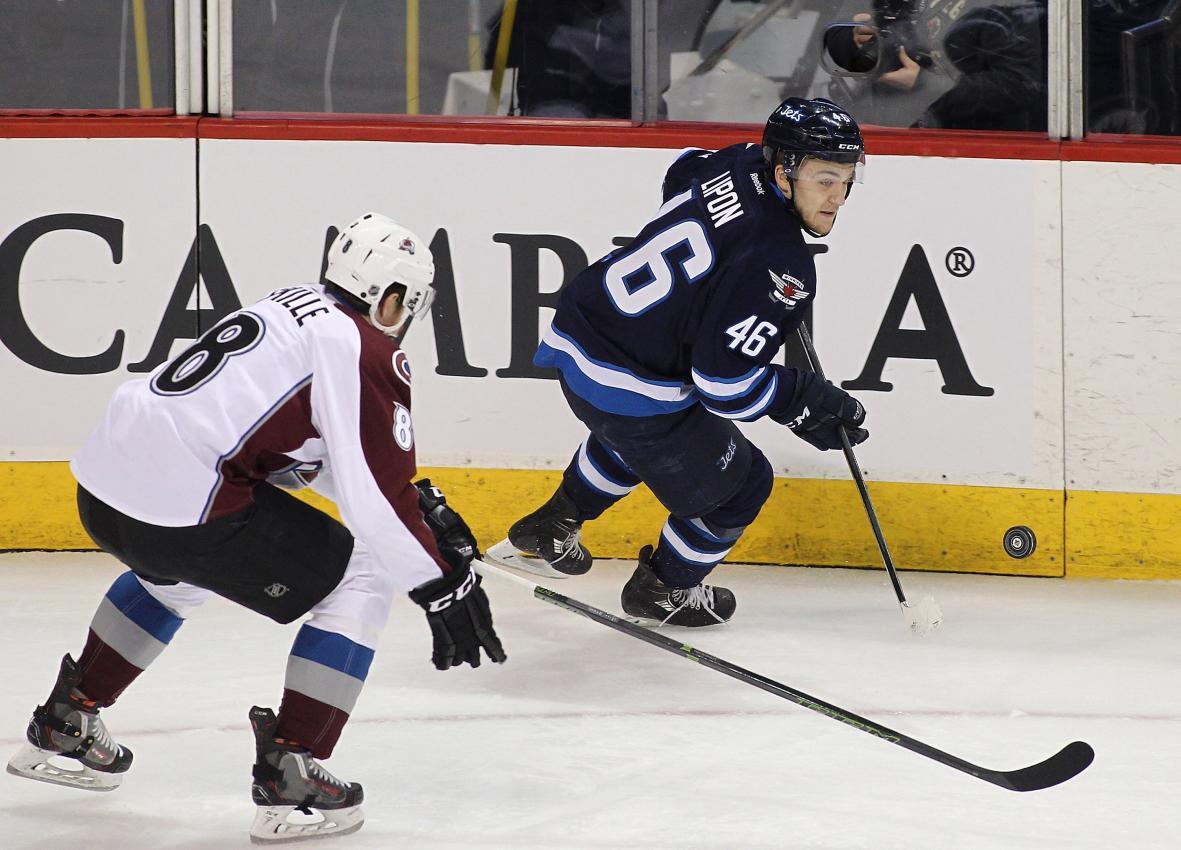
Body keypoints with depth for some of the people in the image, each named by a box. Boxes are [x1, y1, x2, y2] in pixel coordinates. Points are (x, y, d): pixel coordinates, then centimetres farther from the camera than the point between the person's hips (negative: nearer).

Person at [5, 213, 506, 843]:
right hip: (183, 506, -9)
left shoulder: (294, 307, 21)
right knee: (361, 583, 2)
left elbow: (335, 452, 31)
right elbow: (378, 495, -11)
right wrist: (443, 588, -3)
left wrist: (424, 504, 28)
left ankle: (65, 723, 48)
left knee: (172, 572, 41)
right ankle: (289, 776, -1)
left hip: (102, 483, 9)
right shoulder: (364, 351, -6)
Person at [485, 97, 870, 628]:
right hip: (633, 390, -9)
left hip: (579, 333, 9)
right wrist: (809, 404, -10)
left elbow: (681, 174, 25)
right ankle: (660, 593, 36)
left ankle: (545, 533, 53)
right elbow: (725, 381, -24)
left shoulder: (738, 166, -2)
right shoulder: (782, 267, -26)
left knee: (634, 434, 41)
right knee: (737, 484, 14)